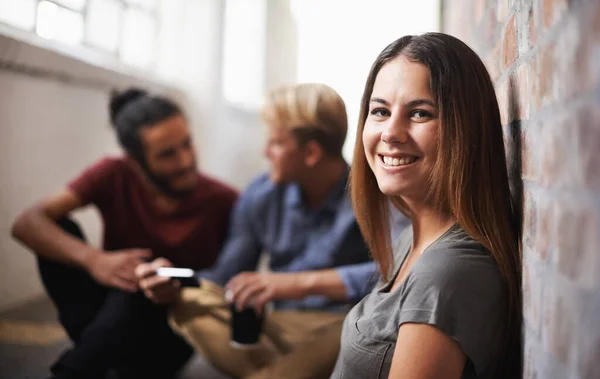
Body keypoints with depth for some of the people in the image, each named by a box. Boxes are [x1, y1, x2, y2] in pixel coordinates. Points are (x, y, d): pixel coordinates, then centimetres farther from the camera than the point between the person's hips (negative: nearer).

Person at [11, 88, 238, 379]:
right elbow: (27, 224, -22)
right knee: (57, 230, -20)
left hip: (171, 329, -2)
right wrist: (94, 260, -40)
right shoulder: (114, 175, -13)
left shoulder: (221, 201, -18)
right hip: (114, 310, 3)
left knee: (136, 286, -35)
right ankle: (99, 351, -20)